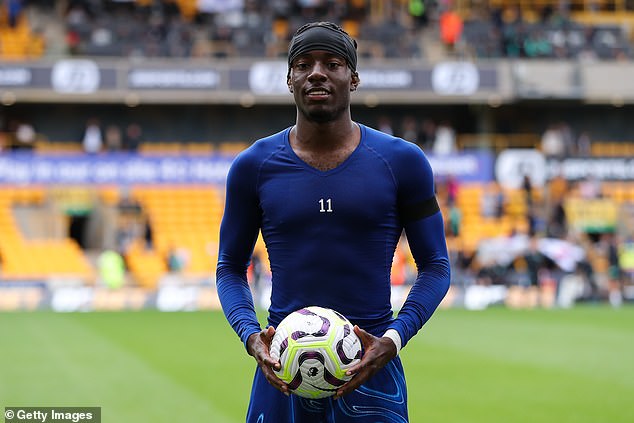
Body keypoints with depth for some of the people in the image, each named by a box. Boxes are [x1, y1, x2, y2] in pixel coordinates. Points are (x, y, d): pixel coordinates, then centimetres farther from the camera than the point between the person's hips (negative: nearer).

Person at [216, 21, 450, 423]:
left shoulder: (402, 161, 0)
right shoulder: (253, 167, 3)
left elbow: (435, 265, 4)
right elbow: (230, 267, 10)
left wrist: (394, 338, -12)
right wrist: (251, 336, -9)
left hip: (370, 366, -1)